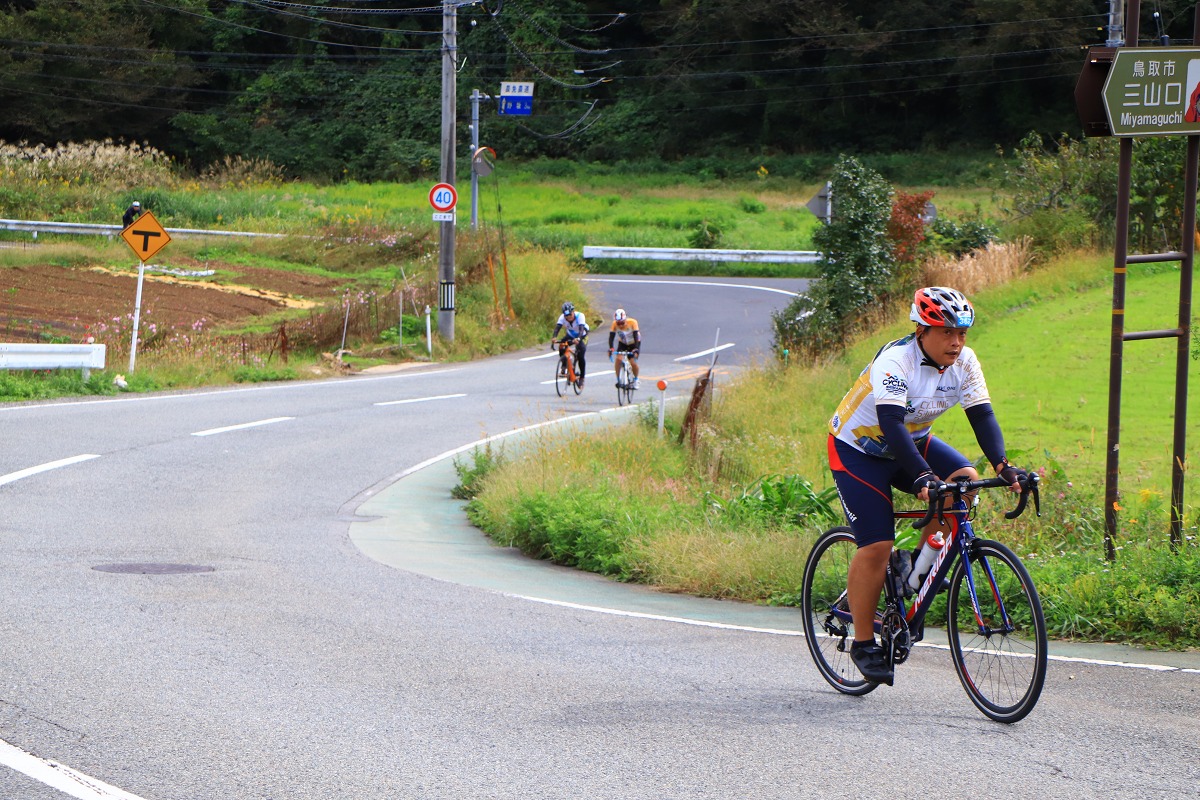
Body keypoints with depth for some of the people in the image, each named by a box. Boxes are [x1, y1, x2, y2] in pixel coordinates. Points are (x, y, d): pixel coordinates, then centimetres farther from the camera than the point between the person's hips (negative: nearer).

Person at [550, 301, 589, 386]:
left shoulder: (580, 316, -34)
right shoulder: (562, 317, -25)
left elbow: (581, 329, -46)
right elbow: (557, 327, -37)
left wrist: (578, 339, -65)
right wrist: (554, 337, -57)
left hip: (582, 336, -3)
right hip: (570, 335, 3)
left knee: (581, 356, -18)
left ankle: (581, 378, -3)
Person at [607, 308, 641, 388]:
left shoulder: (632, 322, -31)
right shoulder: (614, 324, -24)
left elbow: (636, 337, -35)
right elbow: (611, 337, -27)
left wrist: (636, 349, -46)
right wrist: (610, 349, -43)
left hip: (633, 343, -2)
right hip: (622, 343, 2)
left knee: (633, 363, -16)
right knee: (618, 359, -23)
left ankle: (636, 379, 12)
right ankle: (618, 380, -10)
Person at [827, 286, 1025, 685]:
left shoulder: (964, 362, -12)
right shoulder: (895, 360, -31)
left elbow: (982, 414, -15)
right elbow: (891, 423, -41)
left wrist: (1001, 464, -32)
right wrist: (921, 476, -53)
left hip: (912, 441, 6)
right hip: (857, 448, -6)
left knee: (965, 480, -20)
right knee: (876, 547, -15)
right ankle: (863, 643, -2)